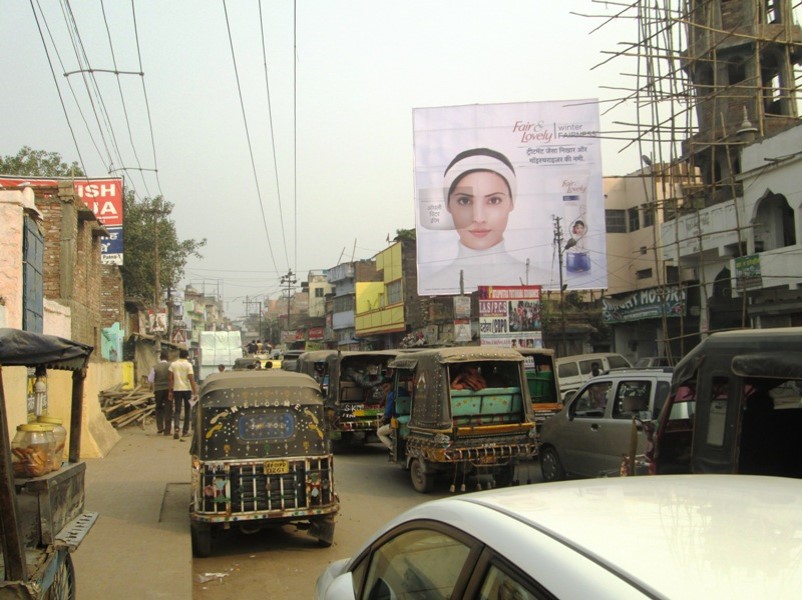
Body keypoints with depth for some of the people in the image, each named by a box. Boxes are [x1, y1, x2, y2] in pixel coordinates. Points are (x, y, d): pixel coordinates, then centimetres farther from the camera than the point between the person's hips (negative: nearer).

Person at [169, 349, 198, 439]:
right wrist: (195, 393, -9)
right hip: (187, 389, -2)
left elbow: (171, 379, 2)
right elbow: (191, 379, -11)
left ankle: (176, 428, -19)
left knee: (177, 410, 4)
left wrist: (170, 391, 8)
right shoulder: (188, 365, -5)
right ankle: (186, 431, 14)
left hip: (176, 389, 2)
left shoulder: (173, 364, 3)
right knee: (187, 410, 11)